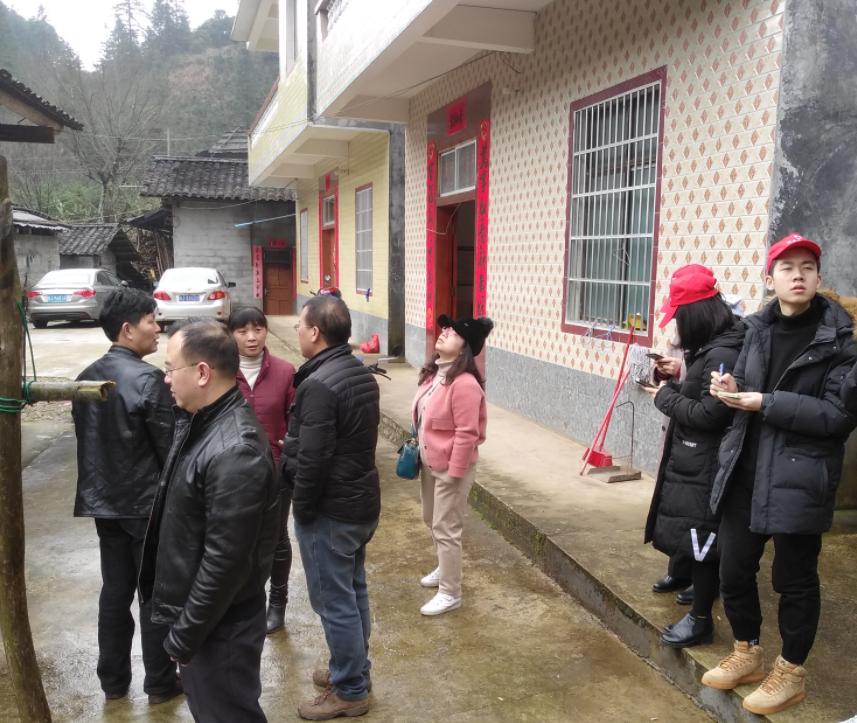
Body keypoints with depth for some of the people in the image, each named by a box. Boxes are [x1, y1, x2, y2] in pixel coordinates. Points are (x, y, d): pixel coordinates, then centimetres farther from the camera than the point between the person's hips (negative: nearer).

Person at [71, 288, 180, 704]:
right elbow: (169, 446, -17)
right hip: (148, 504, -7)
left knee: (115, 590, 17)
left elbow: (87, 439, 11)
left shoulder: (86, 377, 4)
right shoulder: (147, 378, -20)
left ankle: (113, 681, 29)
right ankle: (160, 684, 20)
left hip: (104, 501, 7)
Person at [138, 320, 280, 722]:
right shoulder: (200, 420, 1)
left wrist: (184, 634, -18)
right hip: (198, 604, 9)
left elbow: (226, 561, -27)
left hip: (219, 621, -9)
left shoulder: (233, 451, -30)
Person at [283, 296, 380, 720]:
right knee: (353, 591, 21)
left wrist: (302, 510, -11)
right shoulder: (362, 374, 6)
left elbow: (312, 459, -24)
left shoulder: (319, 385, -24)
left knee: (334, 601, 5)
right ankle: (354, 670, 36)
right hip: (361, 500, 9)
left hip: (330, 510, -9)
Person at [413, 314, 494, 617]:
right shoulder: (433, 373, 4)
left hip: (451, 468, -9)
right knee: (432, 521, 23)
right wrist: (418, 448, 18)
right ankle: (445, 569, 45)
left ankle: (450, 593, 16)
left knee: (445, 529, 1)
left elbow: (466, 434, -24)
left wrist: (454, 472, -21)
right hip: (429, 462, 9)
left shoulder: (464, 383, -25)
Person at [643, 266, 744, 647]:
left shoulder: (723, 355, -21)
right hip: (691, 462, 9)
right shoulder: (709, 350, 10)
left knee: (701, 542, 2)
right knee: (690, 538, 18)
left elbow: (709, 415, -24)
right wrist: (674, 383, 2)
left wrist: (665, 397, -13)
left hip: (706, 469, -9)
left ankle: (701, 619, 15)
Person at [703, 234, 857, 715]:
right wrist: (732, 388, -7)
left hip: (799, 479, -5)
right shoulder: (756, 329, 6)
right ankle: (747, 653, 36)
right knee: (734, 570, 13)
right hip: (745, 473, 5)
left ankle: (792, 672, 30)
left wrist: (766, 403, -20)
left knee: (795, 578, 9)